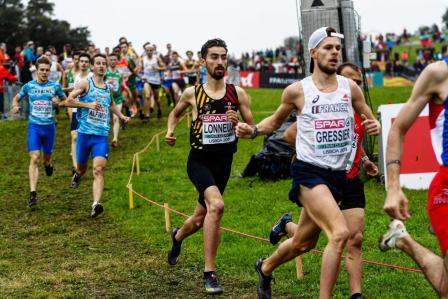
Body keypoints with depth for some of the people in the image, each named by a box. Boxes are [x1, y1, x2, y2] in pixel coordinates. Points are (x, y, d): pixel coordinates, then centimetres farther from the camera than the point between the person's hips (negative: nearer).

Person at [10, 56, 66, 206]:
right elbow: (16, 98, 14)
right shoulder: (29, 86, 0)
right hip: (34, 126, -1)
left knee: (46, 157, 14)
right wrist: (15, 106, -9)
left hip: (49, 126, 1)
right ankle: (33, 193, -18)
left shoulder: (55, 86, 0)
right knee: (34, 158, -14)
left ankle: (48, 165, 54)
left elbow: (65, 100, 13)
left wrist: (59, 102, -10)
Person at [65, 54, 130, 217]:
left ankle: (96, 204, -27)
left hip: (102, 135, 2)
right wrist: (88, 104, -18)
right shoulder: (85, 83, -2)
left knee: (99, 169, -15)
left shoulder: (108, 88, 14)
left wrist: (121, 116, 19)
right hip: (85, 132, -2)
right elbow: (69, 101, -8)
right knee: (82, 167, 14)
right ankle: (77, 175, 53)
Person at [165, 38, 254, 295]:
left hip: (224, 162, 4)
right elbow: (175, 113, 19)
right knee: (216, 205, -30)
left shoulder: (237, 94, 0)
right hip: (200, 160, -3)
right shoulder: (192, 93, -2)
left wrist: (239, 124, -17)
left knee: (201, 219, 19)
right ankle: (209, 273, -24)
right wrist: (170, 131, 0)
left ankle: (178, 236, 56)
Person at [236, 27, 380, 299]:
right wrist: (252, 131, -5)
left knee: (303, 242, 18)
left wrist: (374, 126, -9)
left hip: (338, 175, 5)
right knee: (340, 233, -25)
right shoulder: (297, 91, -3)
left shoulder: (350, 87, 4)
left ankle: (265, 268, 46)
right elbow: (275, 121, 14)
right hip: (309, 172, -5)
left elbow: (370, 120, 15)